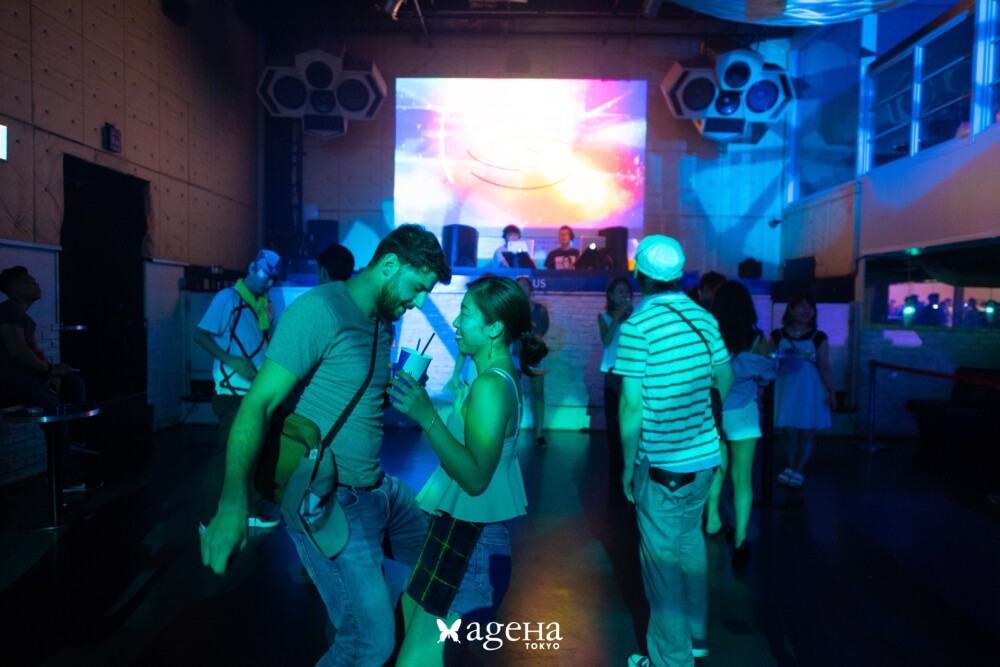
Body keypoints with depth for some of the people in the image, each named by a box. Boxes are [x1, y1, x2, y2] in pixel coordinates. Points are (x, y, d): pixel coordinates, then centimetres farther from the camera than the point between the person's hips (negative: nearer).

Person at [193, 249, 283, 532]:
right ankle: (209, 519, 12)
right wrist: (231, 361, -22)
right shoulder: (227, 298, -8)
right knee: (226, 454, -1)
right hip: (233, 393, -7)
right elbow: (200, 335, -11)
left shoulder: (265, 305, 11)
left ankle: (253, 510, 27)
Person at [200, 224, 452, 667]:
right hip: (329, 502, -9)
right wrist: (232, 503, -29)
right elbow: (258, 404, -22)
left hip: (379, 489, 9)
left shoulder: (384, 323, 10)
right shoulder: (320, 310, -17)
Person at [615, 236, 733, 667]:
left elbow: (633, 406, -18)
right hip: (704, 455, 7)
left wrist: (628, 465, -7)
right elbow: (725, 381, 11)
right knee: (690, 544, 22)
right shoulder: (704, 317, 2)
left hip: (662, 462, -6)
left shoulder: (638, 324, -16)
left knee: (663, 557, 7)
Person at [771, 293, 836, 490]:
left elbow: (824, 367, -2)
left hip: (810, 390, 0)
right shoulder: (777, 336, -1)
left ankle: (797, 472, 11)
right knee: (790, 431, 5)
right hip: (786, 389, 0)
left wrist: (831, 392, -5)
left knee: (807, 433, 2)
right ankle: (791, 469, 19)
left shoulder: (819, 338, -2)